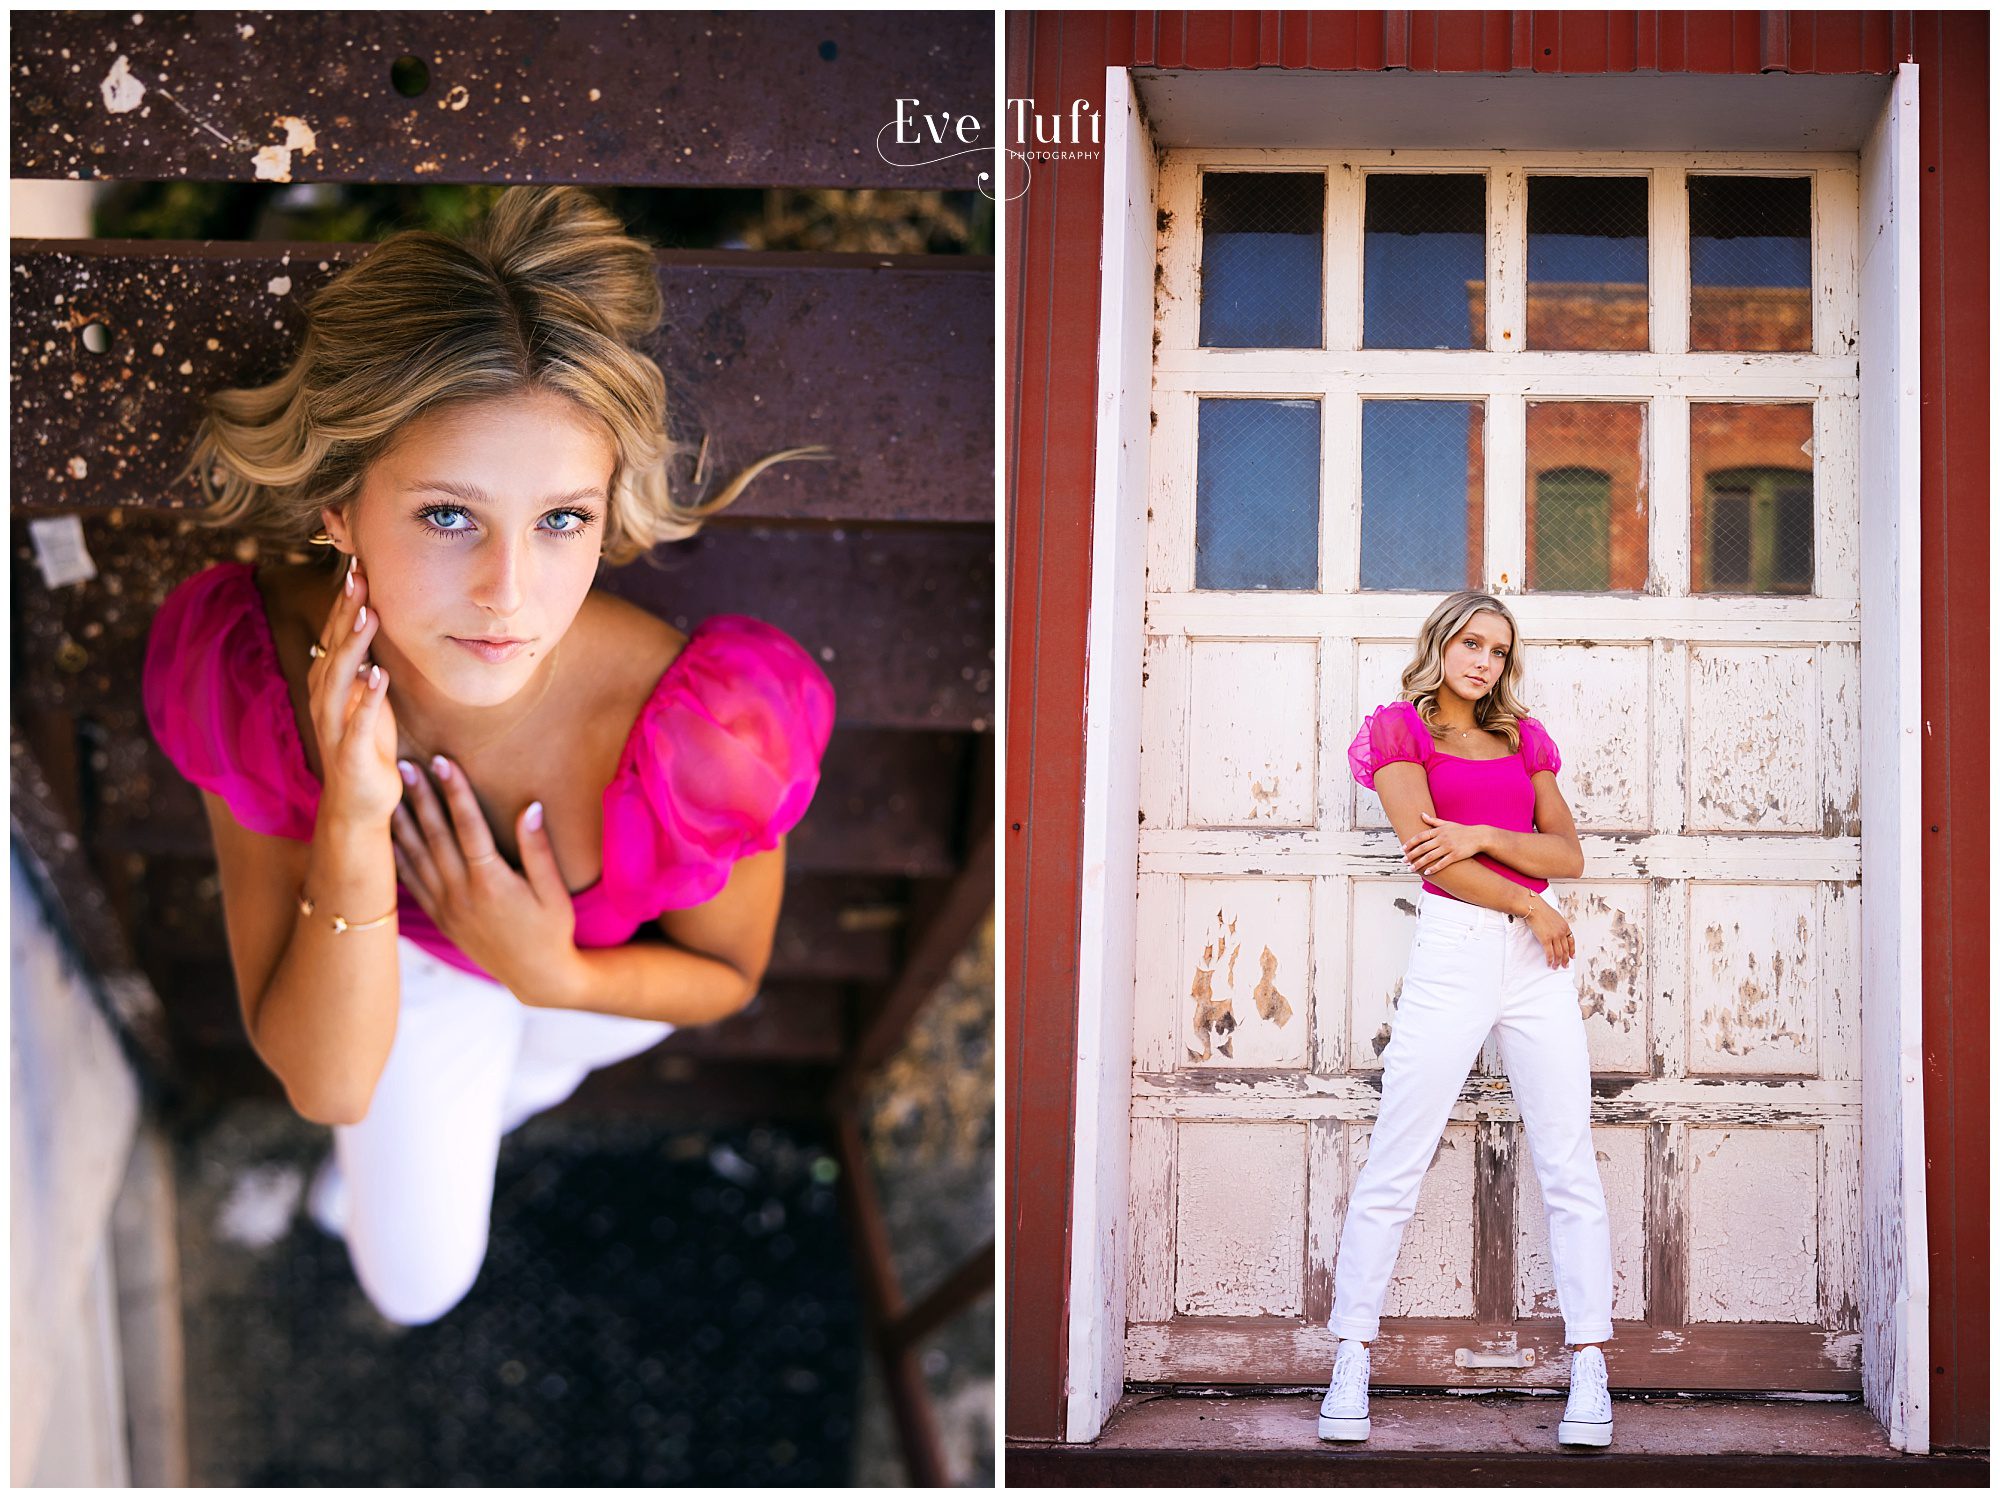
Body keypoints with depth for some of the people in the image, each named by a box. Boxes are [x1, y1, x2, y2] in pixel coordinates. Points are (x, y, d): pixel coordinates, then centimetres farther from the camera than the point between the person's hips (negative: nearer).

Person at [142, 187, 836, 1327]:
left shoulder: (713, 720, -44)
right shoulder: (244, 669, -40)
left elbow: (725, 973, -19)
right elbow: (324, 1085, -35)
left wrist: (551, 974, -38)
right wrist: (356, 822, -49)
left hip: (603, 954, -1)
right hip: (400, 955, 1)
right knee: (417, 1285, 19)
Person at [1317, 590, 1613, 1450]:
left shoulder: (1524, 739, 17)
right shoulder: (1399, 729, 4)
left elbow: (1568, 854, 7)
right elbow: (1427, 851, -7)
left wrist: (1484, 836, -10)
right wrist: (1530, 904, -5)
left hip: (1538, 959, 4)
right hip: (1452, 950, -4)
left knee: (1569, 1168, -1)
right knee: (1393, 1167, -6)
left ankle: (1589, 1370, 0)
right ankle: (1351, 1365, 0)